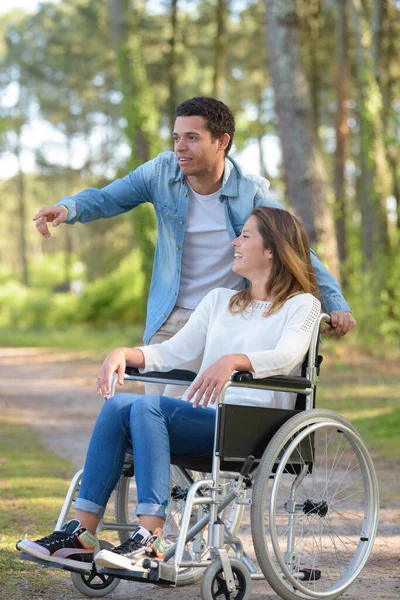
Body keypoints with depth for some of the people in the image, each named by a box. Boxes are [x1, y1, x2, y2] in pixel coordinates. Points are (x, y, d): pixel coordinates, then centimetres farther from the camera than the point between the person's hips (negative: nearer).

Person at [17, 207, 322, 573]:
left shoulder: (301, 305, 5)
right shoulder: (220, 300, 27)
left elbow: (286, 357, -15)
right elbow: (173, 353, 21)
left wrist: (233, 361, -34)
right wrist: (124, 354, 1)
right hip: (203, 417, 6)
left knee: (149, 407, -30)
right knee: (118, 405, -22)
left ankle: (150, 540, -39)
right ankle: (82, 534, -25)